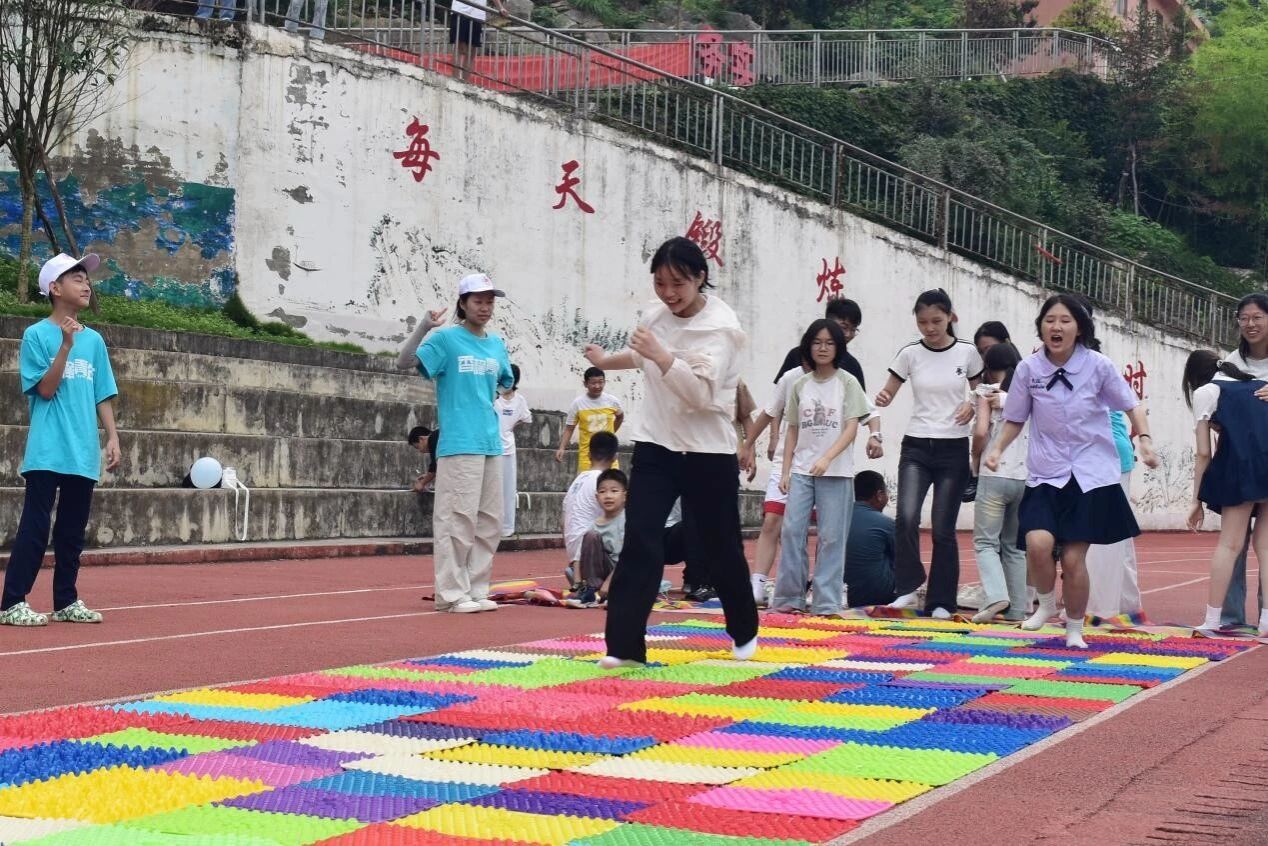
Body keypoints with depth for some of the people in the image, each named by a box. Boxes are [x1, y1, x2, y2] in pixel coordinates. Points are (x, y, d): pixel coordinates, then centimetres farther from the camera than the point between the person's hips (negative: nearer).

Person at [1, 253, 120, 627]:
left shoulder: (94, 340, 12)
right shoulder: (36, 335, -3)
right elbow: (45, 389, -10)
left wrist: (112, 437, 6)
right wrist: (66, 345, -18)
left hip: (84, 453, 6)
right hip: (47, 452, -5)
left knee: (73, 530, 9)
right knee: (35, 527, -8)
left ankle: (66, 601, 17)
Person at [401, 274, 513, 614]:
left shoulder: (497, 345, 14)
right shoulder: (446, 339, -3)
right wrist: (423, 327, -24)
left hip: (492, 443, 7)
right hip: (459, 444, -7)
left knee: (489, 523, 9)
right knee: (458, 520, -8)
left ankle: (476, 590, 16)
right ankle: (451, 594, -3)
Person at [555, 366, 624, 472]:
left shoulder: (612, 401, -2)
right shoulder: (578, 403, -6)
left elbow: (620, 416, 19)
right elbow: (569, 429, 0)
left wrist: (610, 434, 8)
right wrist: (562, 448, -10)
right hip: (586, 455, -2)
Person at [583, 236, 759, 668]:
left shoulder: (721, 326, -16)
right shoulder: (655, 316, 3)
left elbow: (702, 393, -29)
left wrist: (660, 356, -37)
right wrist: (606, 360, 24)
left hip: (709, 454, -4)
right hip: (656, 447, 4)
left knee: (721, 547, 11)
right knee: (640, 543, -9)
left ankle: (744, 631, 36)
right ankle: (625, 645, -8)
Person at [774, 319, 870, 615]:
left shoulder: (847, 383, -1)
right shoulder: (800, 385, 9)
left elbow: (851, 429, -7)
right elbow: (792, 431, 13)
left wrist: (827, 458, -21)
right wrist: (785, 471, 6)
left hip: (837, 472, -3)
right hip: (801, 471, 3)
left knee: (831, 537, -2)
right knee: (792, 530, -4)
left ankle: (826, 602, 2)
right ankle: (789, 597, 4)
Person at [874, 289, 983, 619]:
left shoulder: (967, 352, -1)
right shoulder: (910, 353, 0)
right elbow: (888, 392, 5)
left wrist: (972, 407, -10)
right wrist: (882, 399, -18)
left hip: (953, 449, 0)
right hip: (916, 447, 0)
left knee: (943, 529, 1)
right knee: (907, 517, -19)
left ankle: (941, 602, 12)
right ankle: (908, 587, -1)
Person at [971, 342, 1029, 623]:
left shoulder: (988, 392, -1)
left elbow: (981, 431, -12)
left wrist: (977, 455, 5)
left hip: (995, 475, -4)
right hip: (1026, 477, 4)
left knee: (986, 541, 1)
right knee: (1015, 545, 13)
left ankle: (995, 595, -21)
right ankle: (1017, 607, 10)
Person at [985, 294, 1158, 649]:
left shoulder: (1098, 366, -6)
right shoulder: (1028, 369, -2)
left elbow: (1131, 405, 4)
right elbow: (1015, 419, 10)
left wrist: (1144, 439, -12)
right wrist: (998, 449, -6)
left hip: (1091, 476, -1)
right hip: (1045, 475, 1)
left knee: (1073, 559, -4)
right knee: (1037, 543, -20)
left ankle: (1075, 629, 20)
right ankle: (1046, 603, 10)